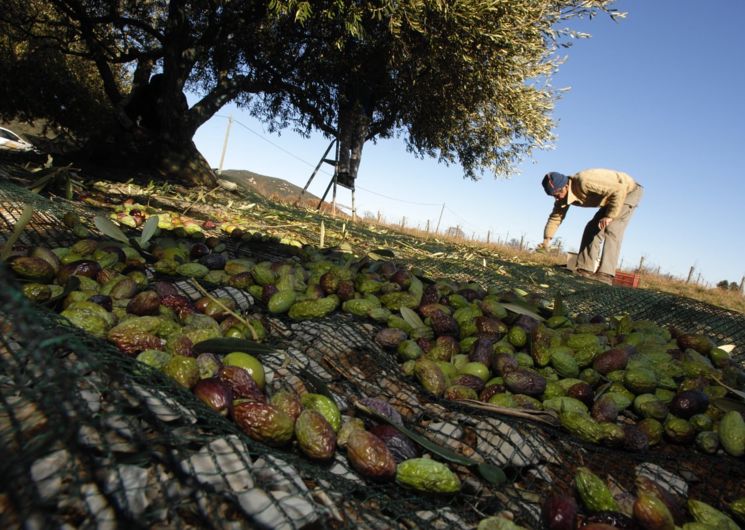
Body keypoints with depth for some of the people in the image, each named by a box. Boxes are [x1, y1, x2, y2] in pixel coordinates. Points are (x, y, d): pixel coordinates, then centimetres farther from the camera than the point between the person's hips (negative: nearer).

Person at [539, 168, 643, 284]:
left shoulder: (584, 182, -38)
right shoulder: (563, 195, -10)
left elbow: (619, 190, -37)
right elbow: (555, 217, -2)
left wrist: (610, 216, -35)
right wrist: (547, 239, -12)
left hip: (629, 191, -9)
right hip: (612, 195, 9)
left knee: (611, 229, -23)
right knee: (592, 228, 0)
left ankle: (606, 274, -28)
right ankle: (585, 269, -2)